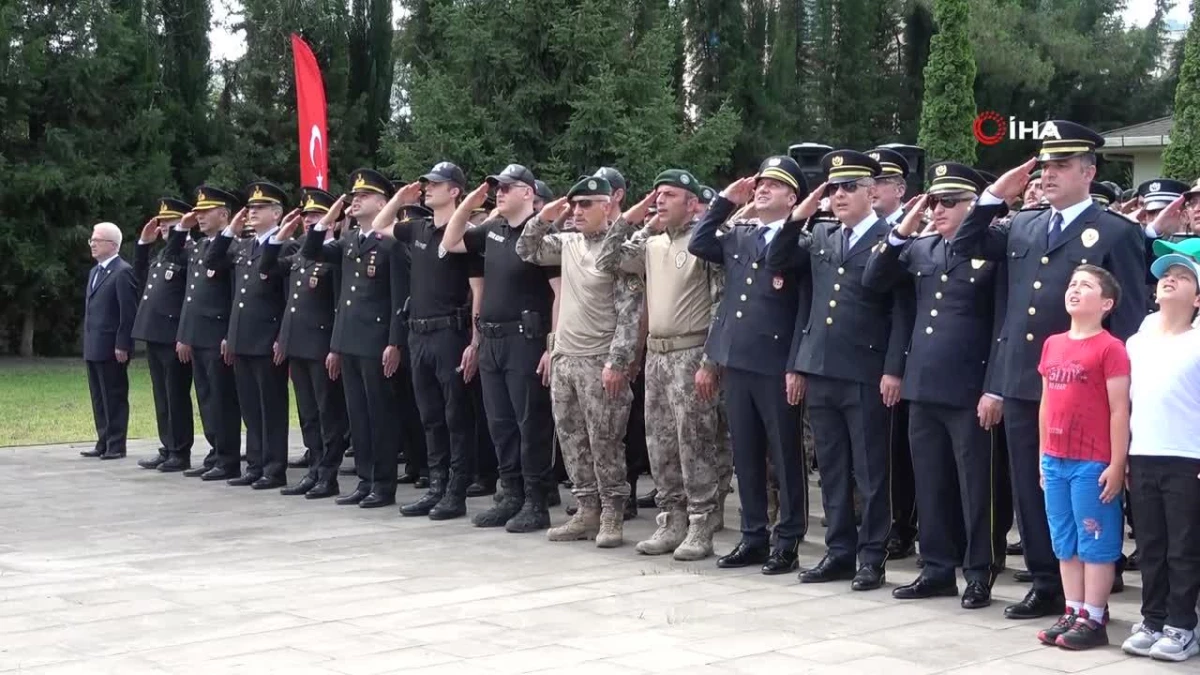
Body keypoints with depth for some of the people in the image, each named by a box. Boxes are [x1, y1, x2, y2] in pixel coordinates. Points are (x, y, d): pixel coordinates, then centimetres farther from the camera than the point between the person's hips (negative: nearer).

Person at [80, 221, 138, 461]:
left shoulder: (123, 272, -12)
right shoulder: (95, 271, 18)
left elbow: (129, 312, -16)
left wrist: (122, 345, -19)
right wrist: (87, 342, 16)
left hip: (112, 348, -9)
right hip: (93, 348, 9)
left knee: (115, 398, -3)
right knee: (99, 398, 12)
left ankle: (116, 445, 2)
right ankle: (103, 443, 17)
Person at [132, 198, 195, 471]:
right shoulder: (162, 254, 17)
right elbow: (141, 277, 26)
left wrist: (179, 232, -21)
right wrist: (144, 242, 19)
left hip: (173, 337, -9)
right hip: (155, 336, 9)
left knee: (176, 397, -2)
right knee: (162, 397, 14)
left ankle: (180, 453, 4)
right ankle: (167, 449, 21)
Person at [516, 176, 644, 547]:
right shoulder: (568, 243, 9)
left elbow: (629, 313, -14)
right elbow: (527, 252, 20)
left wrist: (617, 362, -19)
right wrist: (543, 219, 3)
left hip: (599, 362, -7)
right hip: (564, 358, 7)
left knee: (604, 444, -2)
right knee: (572, 441, 11)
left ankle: (612, 516, 7)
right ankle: (587, 511, 19)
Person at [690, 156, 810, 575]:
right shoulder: (738, 239, 14)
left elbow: (807, 309, -10)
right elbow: (698, 244, 19)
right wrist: (726, 200, 12)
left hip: (776, 367, -7)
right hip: (735, 364, 7)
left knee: (785, 457, 2)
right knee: (745, 457, 11)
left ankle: (788, 543, 8)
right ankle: (753, 538, 19)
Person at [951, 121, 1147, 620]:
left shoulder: (1116, 233, -5)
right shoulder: (1023, 225, 12)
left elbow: (1130, 321, -6)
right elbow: (965, 247, 16)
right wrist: (995, 196, 4)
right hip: (1021, 386, 6)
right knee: (1030, 492, 11)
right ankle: (1046, 585, 22)